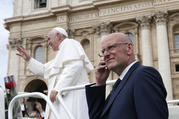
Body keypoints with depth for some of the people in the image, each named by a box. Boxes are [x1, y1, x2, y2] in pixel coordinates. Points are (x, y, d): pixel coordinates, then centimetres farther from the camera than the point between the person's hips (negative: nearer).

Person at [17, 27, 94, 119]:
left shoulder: (69, 43, 0)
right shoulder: (62, 50, 30)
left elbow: (74, 66, -18)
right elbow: (44, 70, 35)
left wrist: (58, 88, -22)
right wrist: (28, 59, 29)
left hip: (70, 94, -10)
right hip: (62, 95, 10)